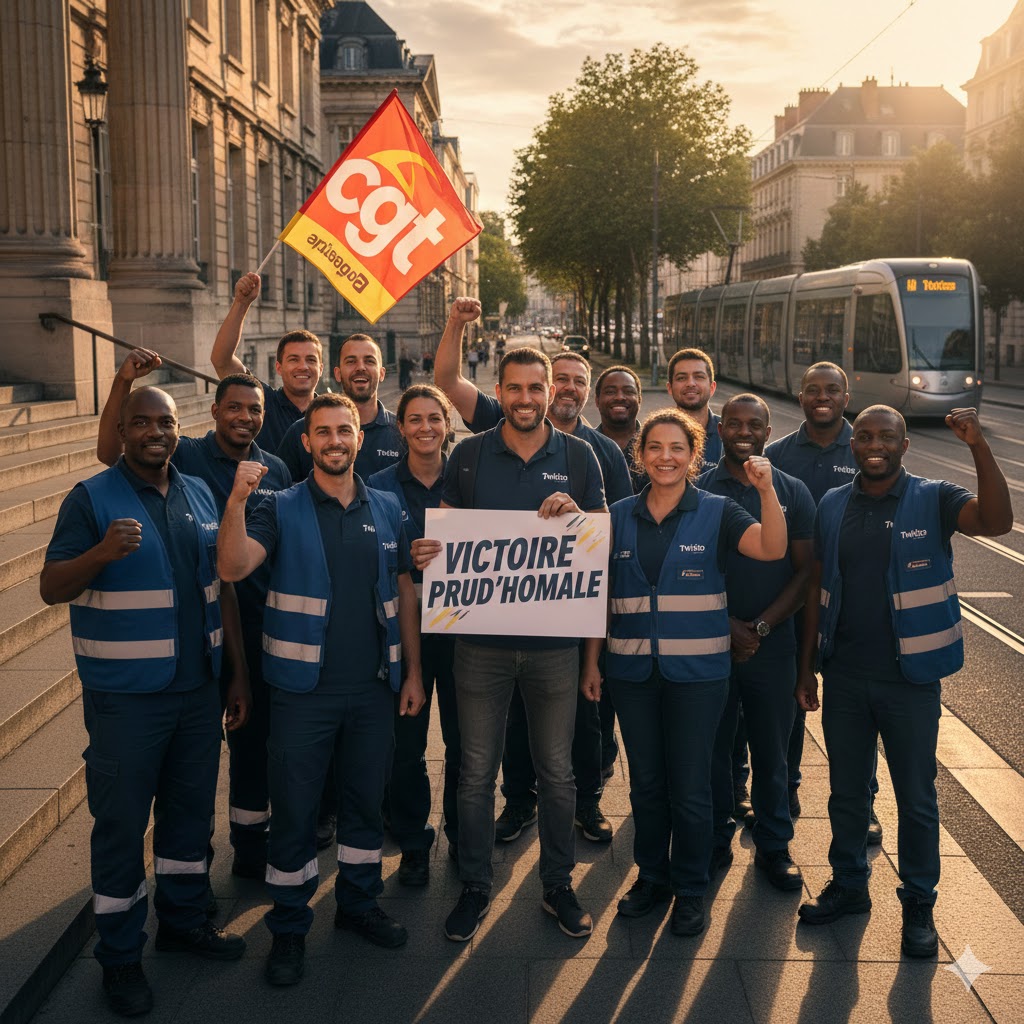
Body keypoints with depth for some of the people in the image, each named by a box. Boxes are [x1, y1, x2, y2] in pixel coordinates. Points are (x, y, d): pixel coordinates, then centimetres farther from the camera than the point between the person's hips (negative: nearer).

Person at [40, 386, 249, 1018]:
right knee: (122, 823, 4)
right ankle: (120, 955, 19)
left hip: (199, 689, 5)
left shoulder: (201, 496, 8)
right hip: (125, 697, -5)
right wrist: (102, 553, -31)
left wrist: (239, 675, 11)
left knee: (191, 810, 16)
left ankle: (184, 919, 35)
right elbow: (51, 588, -11)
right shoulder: (93, 498, -7)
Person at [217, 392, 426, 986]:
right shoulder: (282, 509, -4)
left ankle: (360, 903, 34)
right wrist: (237, 502, -33)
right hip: (305, 689, -3)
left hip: (374, 688, 3)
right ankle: (290, 926, 21)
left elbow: (404, 592, 9)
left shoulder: (387, 509, 6)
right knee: (294, 809, 5)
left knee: (366, 802, 15)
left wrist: (413, 672, 6)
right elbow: (234, 567, -19)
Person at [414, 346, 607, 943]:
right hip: (482, 636, 0)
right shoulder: (470, 455, 3)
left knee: (557, 771, 11)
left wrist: (574, 513, -16)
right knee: (477, 771, 8)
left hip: (554, 640, 0)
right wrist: (426, 552, -14)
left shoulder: (579, 456, 2)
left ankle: (559, 884, 28)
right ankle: (476, 886, 24)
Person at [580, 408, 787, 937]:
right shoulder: (620, 516, 5)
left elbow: (772, 549, -19)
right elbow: (601, 593, 8)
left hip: (697, 670, -2)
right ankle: (651, 875, 31)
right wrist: (591, 661, 5)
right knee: (645, 781, 13)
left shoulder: (716, 512, -2)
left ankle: (690, 889, 22)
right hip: (632, 670, 3)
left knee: (690, 787, 4)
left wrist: (766, 490, -33)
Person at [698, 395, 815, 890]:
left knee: (771, 752, 9)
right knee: (711, 748, 8)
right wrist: (727, 625, -10)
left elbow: (805, 571, 1)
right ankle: (715, 843, 24)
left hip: (773, 645, 1)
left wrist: (761, 627, -10)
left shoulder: (793, 493, 4)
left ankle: (773, 846, 24)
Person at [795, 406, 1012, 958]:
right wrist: (806, 666, 7)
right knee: (846, 791, 16)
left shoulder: (933, 500, -6)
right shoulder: (832, 507, 3)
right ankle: (849, 883, 34)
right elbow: (817, 587, 7)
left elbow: (996, 520, -26)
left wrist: (979, 447, -36)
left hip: (910, 679, -3)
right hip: (844, 677, 3)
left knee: (916, 797, 8)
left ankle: (918, 905, 25)